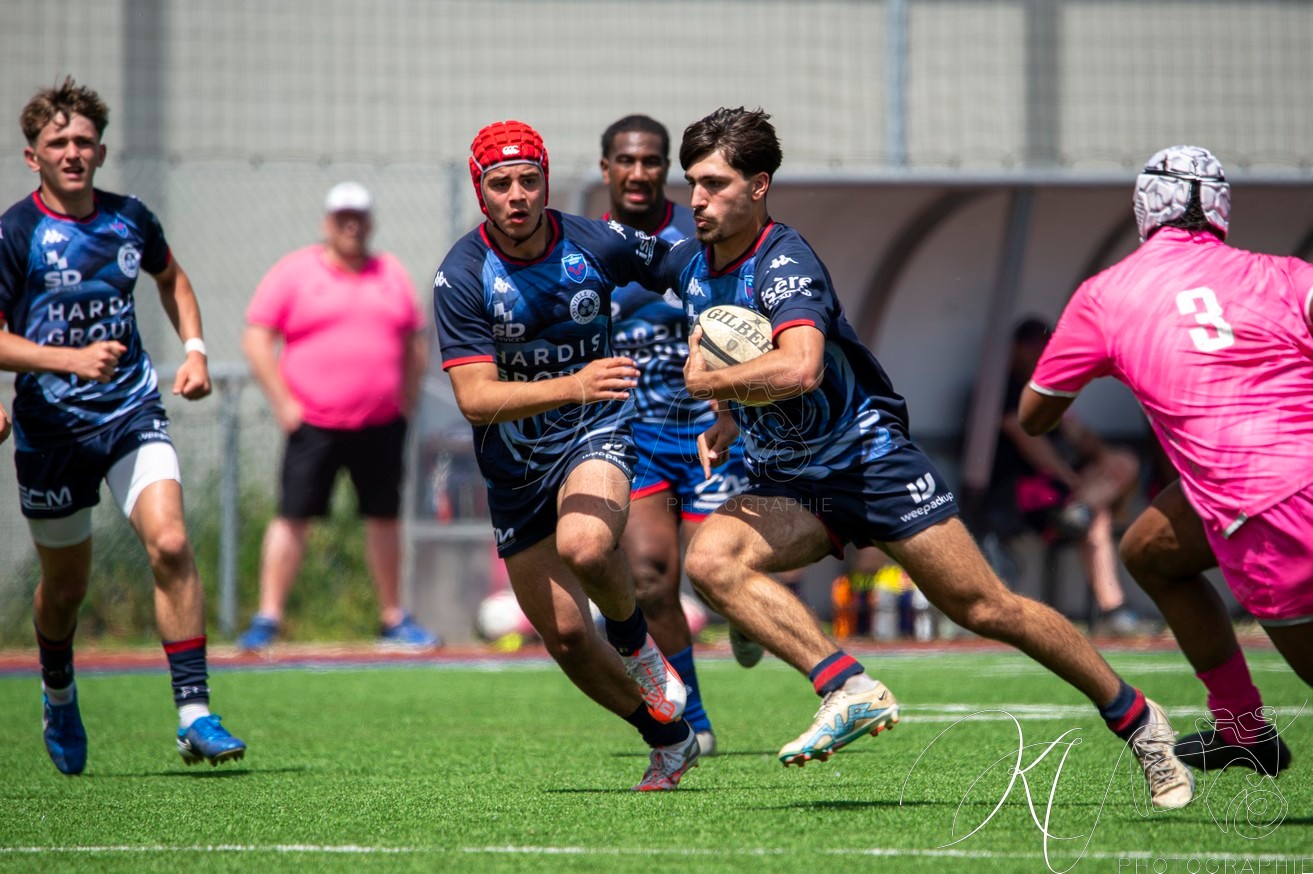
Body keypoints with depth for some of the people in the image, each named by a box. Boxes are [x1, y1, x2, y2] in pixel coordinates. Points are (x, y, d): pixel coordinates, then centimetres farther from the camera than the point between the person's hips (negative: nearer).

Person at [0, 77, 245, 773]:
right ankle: (58, 693, 42)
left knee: (170, 543, -20)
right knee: (66, 585, 11)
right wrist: (72, 359, -26)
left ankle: (195, 715, -19)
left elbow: (171, 277, 24)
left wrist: (195, 349, 10)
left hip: (132, 412, 2)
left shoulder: (130, 220, 3)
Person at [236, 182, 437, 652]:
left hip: (381, 424, 3)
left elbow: (414, 345, 18)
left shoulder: (392, 275, 12)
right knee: (293, 517, -7)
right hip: (314, 423, -3)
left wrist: (406, 400, 8)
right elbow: (256, 339, -3)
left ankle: (393, 617, 17)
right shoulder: (294, 273, 0)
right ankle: (267, 617, -5)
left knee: (384, 518, 8)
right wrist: (283, 402, -8)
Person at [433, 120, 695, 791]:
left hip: (595, 435, -1)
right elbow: (475, 398, -24)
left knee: (584, 546, -35)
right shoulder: (461, 277, -17)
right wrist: (573, 387, -39)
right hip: (515, 466, 1)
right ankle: (669, 739, 25)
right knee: (563, 635, 3)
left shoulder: (598, 244, -12)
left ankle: (631, 635, -3)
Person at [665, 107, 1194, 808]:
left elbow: (798, 368, -42)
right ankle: (849, 690, -28)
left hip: (868, 460, -7)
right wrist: (727, 420, 7)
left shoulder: (785, 263, -22)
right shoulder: (688, 268, 3)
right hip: (783, 482, 7)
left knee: (984, 608, -4)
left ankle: (1137, 720, 12)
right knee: (709, 558, -24)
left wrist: (705, 381, -27)